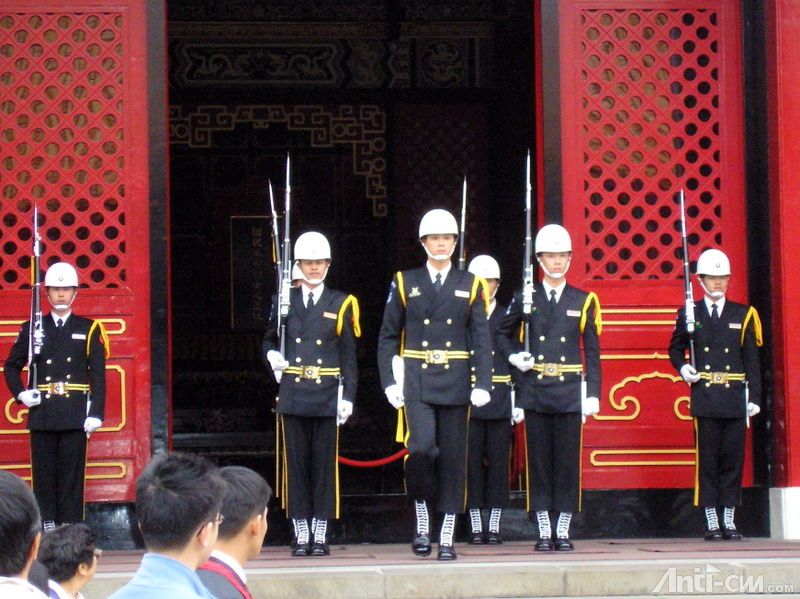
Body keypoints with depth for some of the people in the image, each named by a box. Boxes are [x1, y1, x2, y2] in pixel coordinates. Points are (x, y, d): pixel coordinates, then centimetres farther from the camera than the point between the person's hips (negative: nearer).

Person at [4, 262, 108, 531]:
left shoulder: (89, 330, 6)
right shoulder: (32, 329, 10)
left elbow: (98, 375, 2)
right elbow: (12, 366, 18)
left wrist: (95, 414, -6)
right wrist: (21, 394, 1)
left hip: (75, 416, -1)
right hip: (42, 415, 1)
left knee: (72, 477, -1)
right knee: (43, 477, 1)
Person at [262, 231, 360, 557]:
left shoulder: (341, 304, 5)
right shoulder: (285, 301, 8)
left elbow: (349, 355, 5)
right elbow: (269, 339, 19)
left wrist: (348, 396, -2)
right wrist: (273, 356, -4)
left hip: (327, 396, -1)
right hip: (293, 395, 1)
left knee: (325, 465, 1)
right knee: (296, 464, 1)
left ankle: (320, 535, 6)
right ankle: (301, 535, 6)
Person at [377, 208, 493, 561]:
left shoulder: (469, 286, 8)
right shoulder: (405, 283, 7)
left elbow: (481, 340, 3)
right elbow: (387, 337, 8)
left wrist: (482, 384, -7)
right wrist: (389, 382, -2)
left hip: (455, 383, 1)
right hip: (417, 382, -1)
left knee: (452, 458, 2)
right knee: (421, 448, -18)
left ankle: (447, 538, 8)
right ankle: (422, 522, 3)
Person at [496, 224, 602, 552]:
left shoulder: (583, 302, 5)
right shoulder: (525, 298, 5)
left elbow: (592, 352, 5)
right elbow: (502, 333, 19)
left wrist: (593, 395, -1)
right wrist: (514, 357, 1)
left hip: (570, 392, 0)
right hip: (535, 390, 0)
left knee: (568, 463, 1)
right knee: (539, 461, 1)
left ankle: (563, 531, 7)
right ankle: (544, 532, 6)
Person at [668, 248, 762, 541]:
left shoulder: (743, 315, 8)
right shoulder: (689, 314, 6)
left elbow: (752, 360, 7)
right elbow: (675, 348, 16)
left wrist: (754, 397, 0)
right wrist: (683, 368, -5)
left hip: (735, 399, 1)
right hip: (705, 399, -1)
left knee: (733, 460, 2)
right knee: (707, 461, -1)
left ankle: (729, 521, 9)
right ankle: (711, 522, 3)